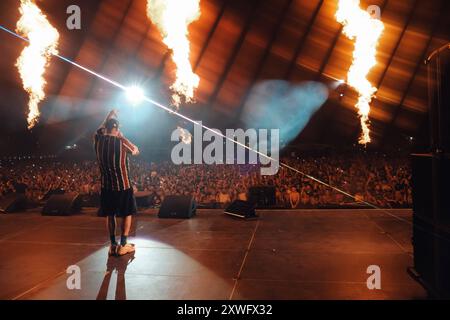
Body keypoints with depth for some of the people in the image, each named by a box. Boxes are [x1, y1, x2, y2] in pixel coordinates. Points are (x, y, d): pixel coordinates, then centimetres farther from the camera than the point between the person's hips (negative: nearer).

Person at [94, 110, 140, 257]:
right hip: (123, 186, -4)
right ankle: (123, 245, 12)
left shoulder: (98, 140, -5)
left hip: (106, 186, 4)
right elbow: (136, 151, 1)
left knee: (110, 215, 16)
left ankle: (113, 245, 21)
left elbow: (100, 130, 19)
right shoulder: (121, 142, -17)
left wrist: (110, 116, 29)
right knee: (127, 214, 11)